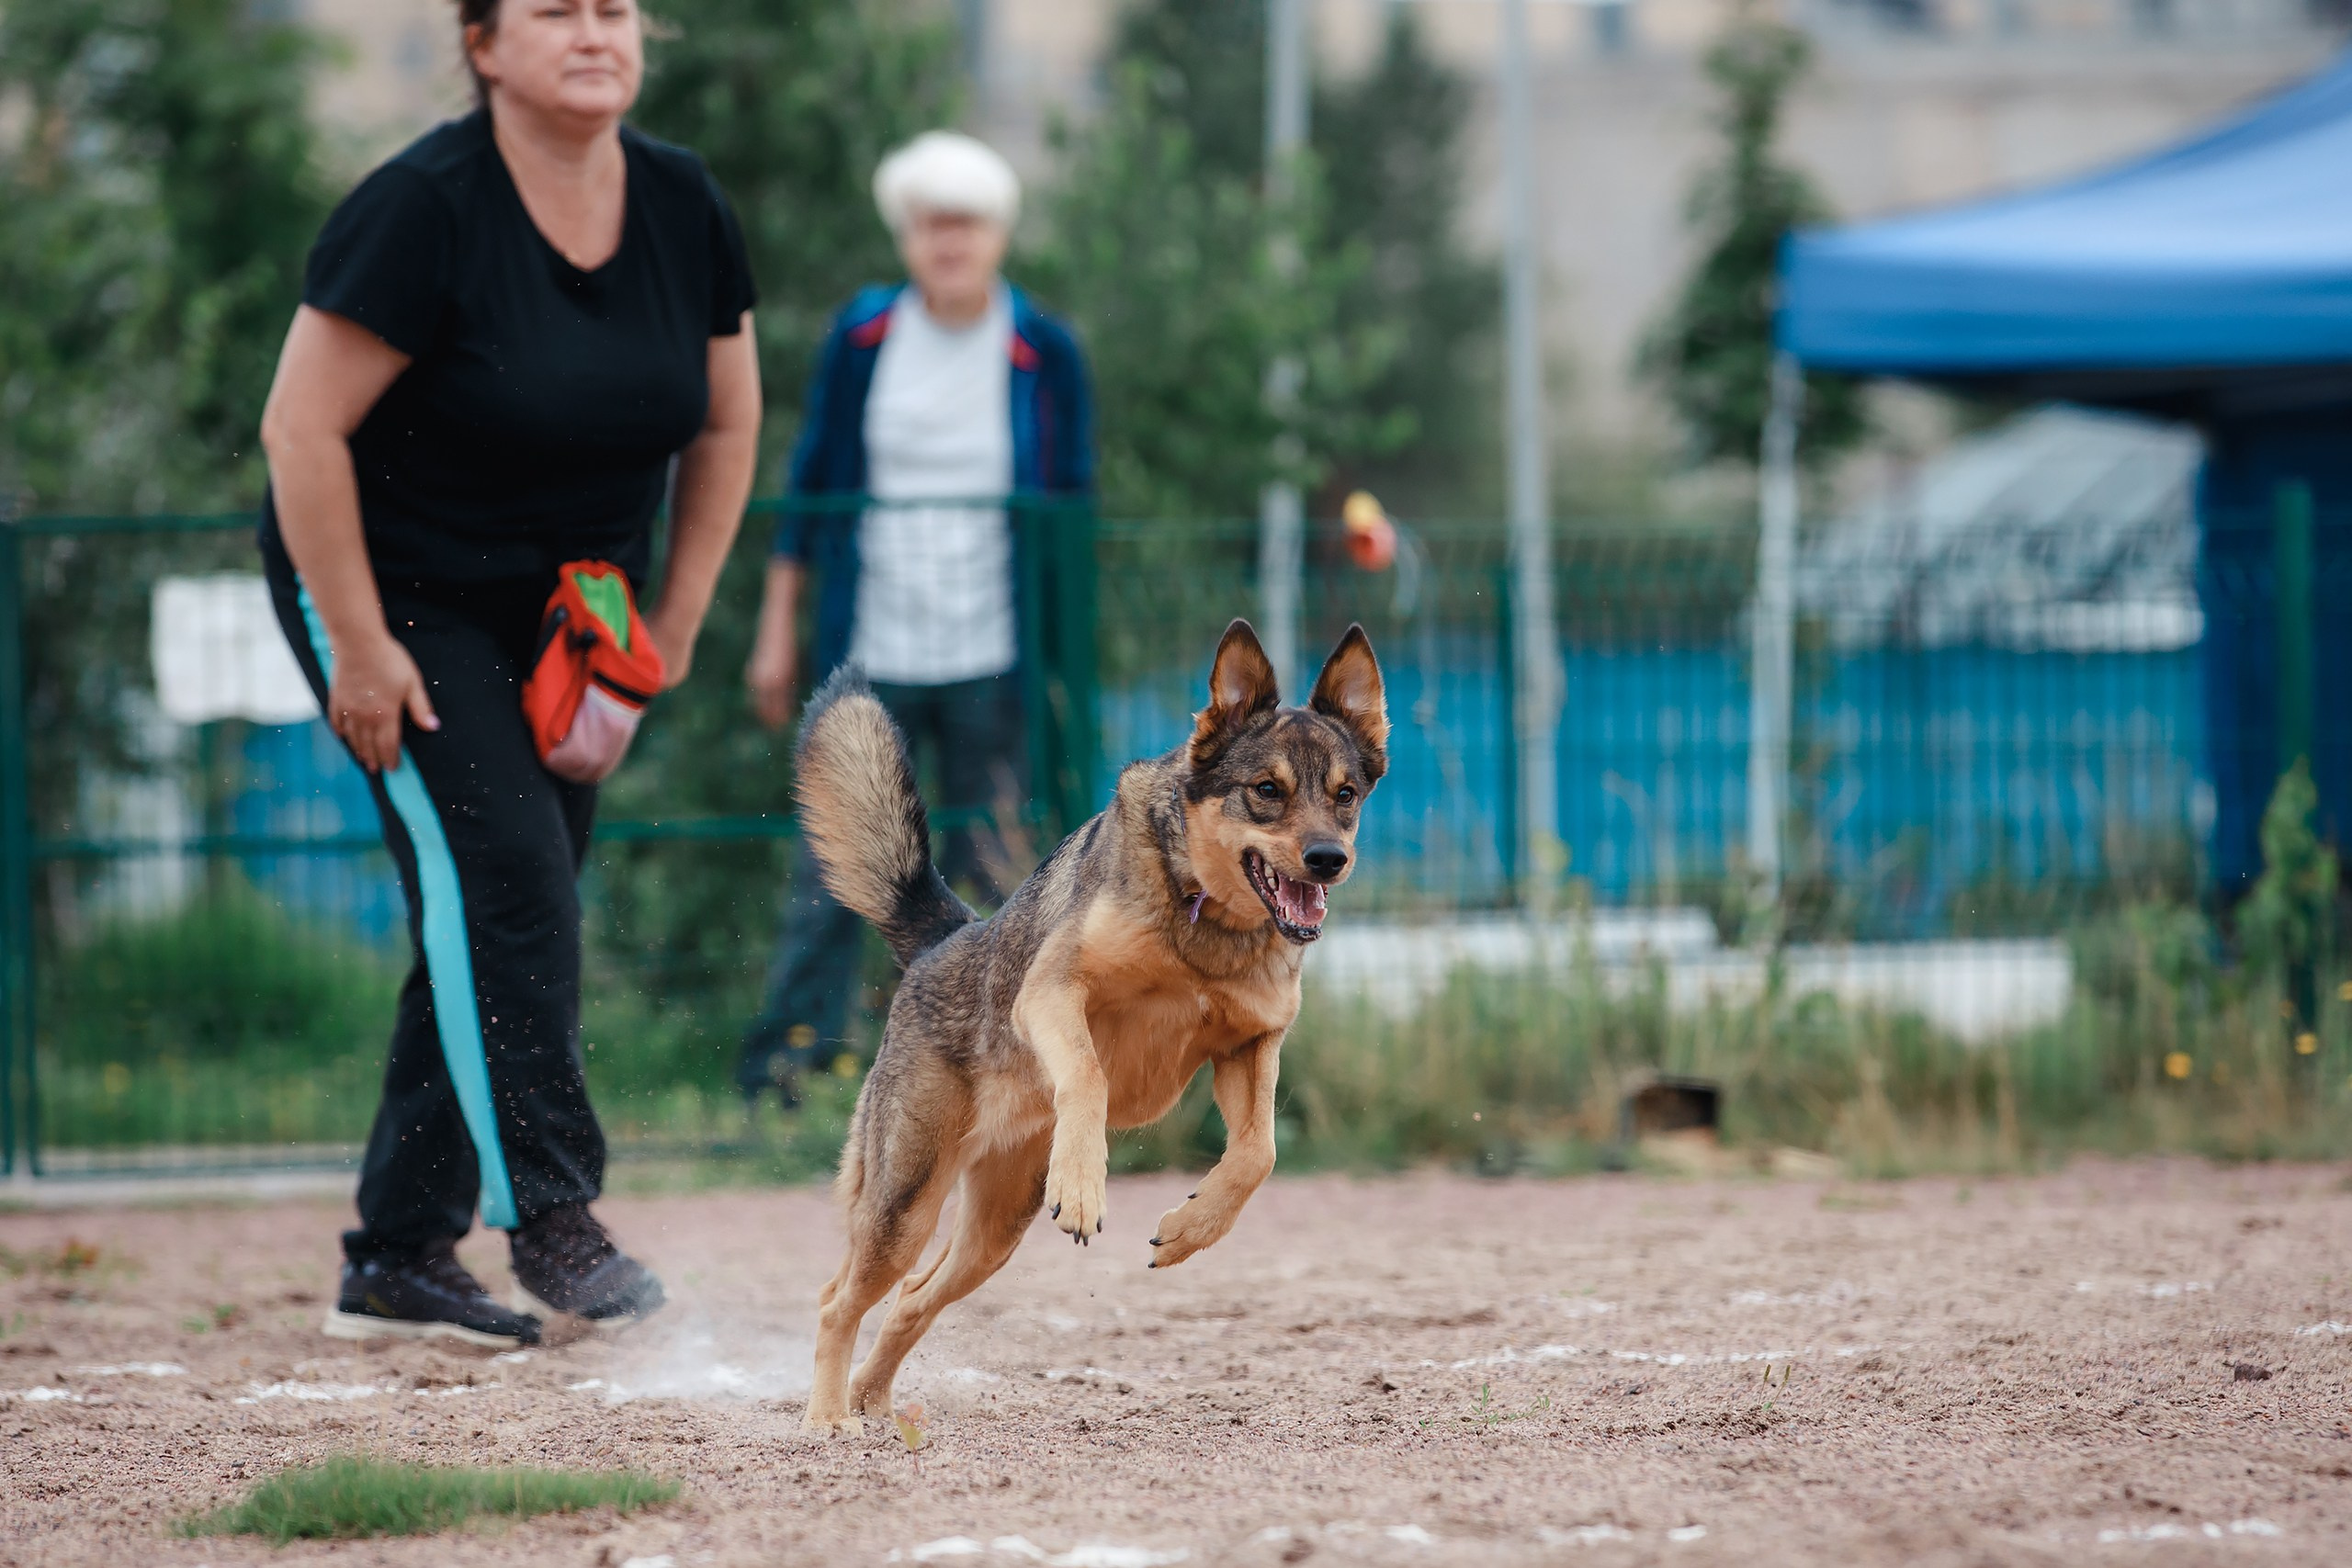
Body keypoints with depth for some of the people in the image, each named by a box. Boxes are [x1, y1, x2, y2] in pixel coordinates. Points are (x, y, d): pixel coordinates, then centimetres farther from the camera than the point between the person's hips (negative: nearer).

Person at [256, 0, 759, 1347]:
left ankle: (399, 1262, 10)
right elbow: (302, 430, -21)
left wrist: (674, 625, 5)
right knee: (493, 866, -20)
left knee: (508, 920, 4)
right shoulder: (425, 211, -22)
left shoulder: (686, 210, -4)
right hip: (393, 591, -6)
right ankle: (549, 1216, -18)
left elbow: (726, 427, 9)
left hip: (564, 624, 6)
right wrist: (359, 649, -20)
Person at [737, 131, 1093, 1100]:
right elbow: (811, 485, 10)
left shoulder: (1043, 353, 1)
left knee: (989, 871, 0)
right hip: (871, 647, 1)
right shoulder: (863, 337, 3)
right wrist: (777, 631, 9)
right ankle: (785, 1055, 0)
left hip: (993, 655, 0)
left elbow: (1074, 510, 7)